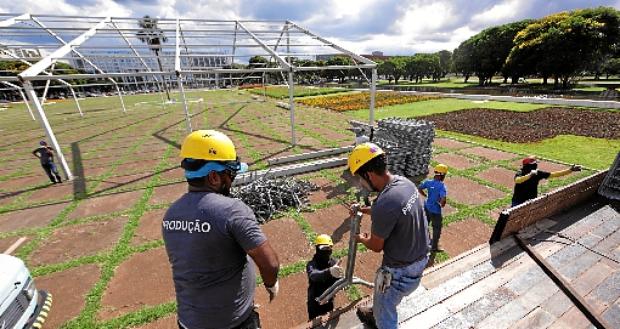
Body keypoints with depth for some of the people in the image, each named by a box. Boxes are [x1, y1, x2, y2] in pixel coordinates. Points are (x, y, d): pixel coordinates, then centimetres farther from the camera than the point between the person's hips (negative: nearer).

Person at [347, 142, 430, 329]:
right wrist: (363, 209, 16)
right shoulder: (404, 182, -8)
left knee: (385, 306, 20)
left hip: (402, 270, -9)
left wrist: (361, 238, 3)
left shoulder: (385, 203, -36)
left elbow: (376, 246, -18)